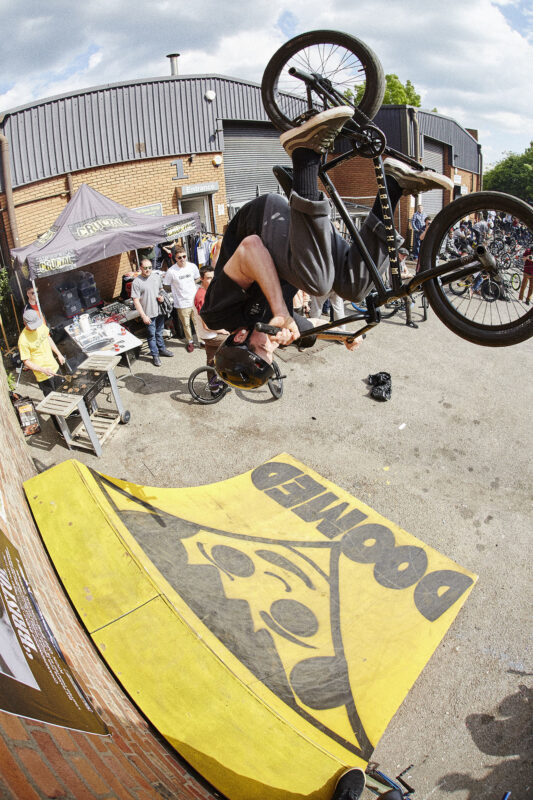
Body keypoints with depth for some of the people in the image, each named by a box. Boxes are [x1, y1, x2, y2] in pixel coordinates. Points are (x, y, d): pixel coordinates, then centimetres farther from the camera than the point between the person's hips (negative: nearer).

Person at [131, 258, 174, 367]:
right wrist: (143, 316, -19)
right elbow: (136, 301, -15)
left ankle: (162, 349, 40)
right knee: (151, 335, 6)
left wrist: (161, 296, -4)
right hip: (148, 314, -5)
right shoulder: (137, 282, -14)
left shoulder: (156, 277, 3)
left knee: (159, 332, 22)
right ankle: (155, 355, 18)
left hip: (159, 311, 5)